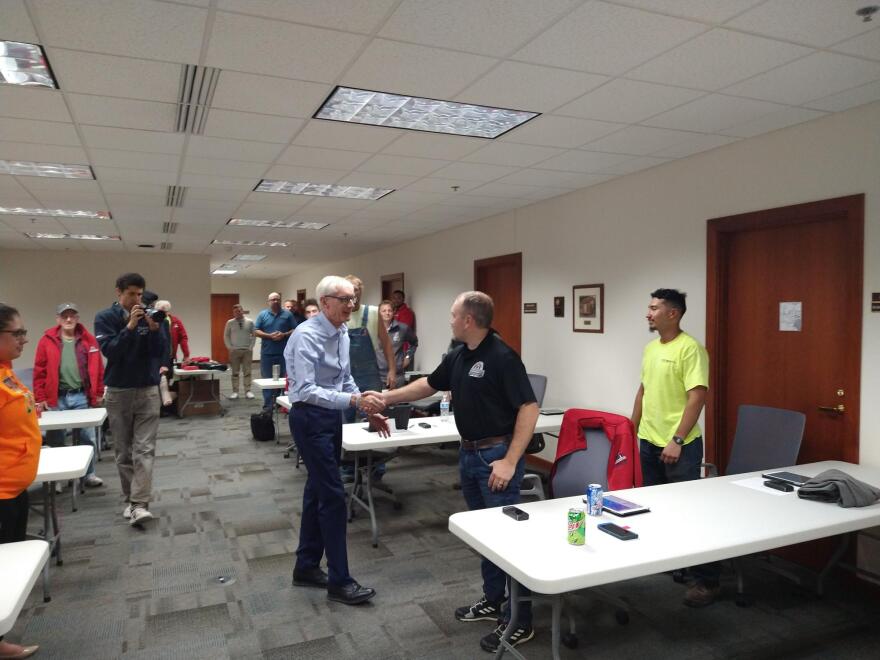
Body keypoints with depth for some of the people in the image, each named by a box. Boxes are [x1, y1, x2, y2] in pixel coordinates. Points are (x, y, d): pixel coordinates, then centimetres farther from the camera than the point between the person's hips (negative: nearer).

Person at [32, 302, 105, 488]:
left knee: (88, 437, 5)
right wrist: (41, 398, -2)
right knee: (56, 440, 8)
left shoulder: (89, 340, 4)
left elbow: (98, 368, 6)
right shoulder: (47, 340, 1)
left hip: (82, 397, 1)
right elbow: (40, 371, 1)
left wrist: (98, 393, 5)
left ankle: (89, 474, 18)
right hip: (56, 398, -1)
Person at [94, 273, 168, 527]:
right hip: (117, 392, 0)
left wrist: (154, 328, -20)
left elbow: (163, 353, -5)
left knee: (144, 449, -7)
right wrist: (130, 326, -24)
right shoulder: (105, 318, -2)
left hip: (148, 390, 0)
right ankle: (130, 499, 20)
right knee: (124, 451, 8)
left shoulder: (149, 317, 1)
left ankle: (140, 504, -9)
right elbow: (109, 351, -16)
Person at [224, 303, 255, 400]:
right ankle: (235, 392, 9)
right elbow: (226, 336, 6)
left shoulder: (250, 322, 1)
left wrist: (251, 347, -3)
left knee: (247, 372, 3)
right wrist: (230, 348, -2)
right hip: (234, 351, 0)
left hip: (247, 350, 0)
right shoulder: (230, 322, 1)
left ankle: (248, 391, 8)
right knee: (235, 372, 5)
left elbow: (254, 335, 5)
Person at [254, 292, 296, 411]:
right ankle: (267, 406, 8)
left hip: (283, 353, 0)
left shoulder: (288, 314, 6)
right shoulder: (262, 315, 7)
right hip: (267, 353, 0)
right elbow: (256, 331, 2)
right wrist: (269, 336, -12)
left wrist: (284, 335, -13)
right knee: (267, 379, 3)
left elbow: (295, 330, 4)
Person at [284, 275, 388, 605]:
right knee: (333, 496, -5)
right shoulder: (307, 336, -21)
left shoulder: (342, 333, 6)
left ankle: (306, 566, 30)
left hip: (332, 416, 9)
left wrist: (368, 410, 8)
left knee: (317, 491, 16)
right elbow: (306, 391, -29)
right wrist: (355, 400, -35)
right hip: (311, 419, -9)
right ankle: (339, 581, 7)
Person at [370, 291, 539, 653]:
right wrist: (387, 397, 21)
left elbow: (528, 409, -21)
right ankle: (493, 601, 33)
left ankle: (520, 621, 12)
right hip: (469, 454, 9)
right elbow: (430, 384, 22)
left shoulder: (503, 357, -19)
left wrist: (510, 461, -24)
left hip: (496, 456, -9)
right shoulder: (456, 357, 7)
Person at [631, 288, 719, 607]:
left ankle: (707, 580, 12)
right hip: (648, 442, 8)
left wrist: (677, 440, -22)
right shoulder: (650, 348, 10)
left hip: (679, 446, -8)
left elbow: (697, 397, -19)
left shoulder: (690, 348, -15)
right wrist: (632, 428, 17)